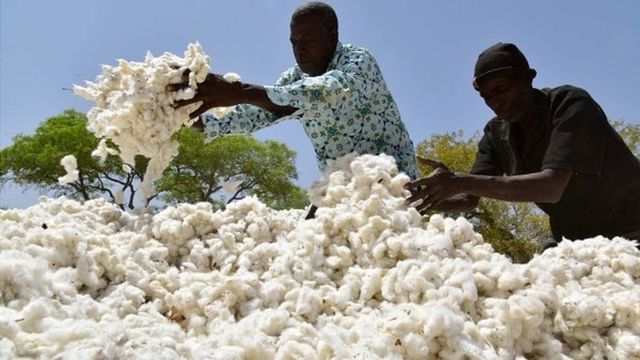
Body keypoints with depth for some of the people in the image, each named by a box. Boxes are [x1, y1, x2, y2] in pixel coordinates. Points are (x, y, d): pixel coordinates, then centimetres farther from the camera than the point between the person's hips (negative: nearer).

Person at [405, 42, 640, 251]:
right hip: (572, 240, 5)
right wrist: (428, 200, -32)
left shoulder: (571, 105, -23)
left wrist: (460, 182, -44)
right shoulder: (497, 132, -4)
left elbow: (551, 187, -36)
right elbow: (470, 198, -10)